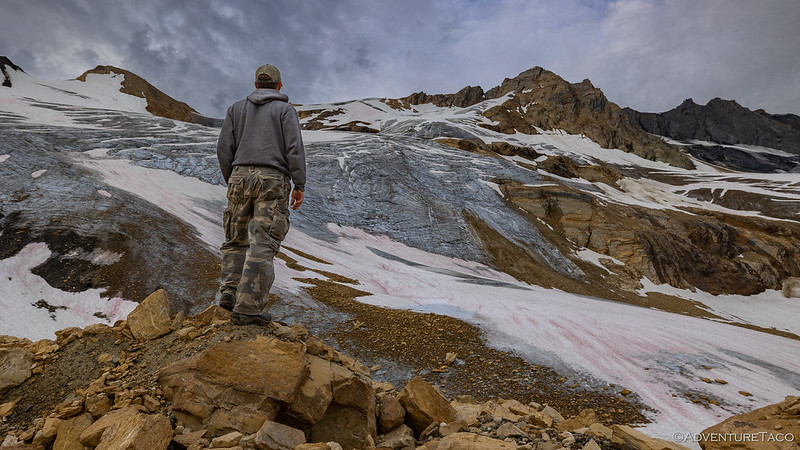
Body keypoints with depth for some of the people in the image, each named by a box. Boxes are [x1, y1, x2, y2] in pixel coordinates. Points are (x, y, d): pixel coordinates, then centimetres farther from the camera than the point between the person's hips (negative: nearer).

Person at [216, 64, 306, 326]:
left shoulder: (236, 109, 18)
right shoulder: (285, 109, 9)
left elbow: (224, 149, 10)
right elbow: (294, 147, -4)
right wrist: (300, 185, -4)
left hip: (241, 176, 4)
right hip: (273, 180, -3)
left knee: (236, 239, 17)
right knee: (262, 244, -7)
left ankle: (230, 291, 1)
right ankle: (247, 308, -11)